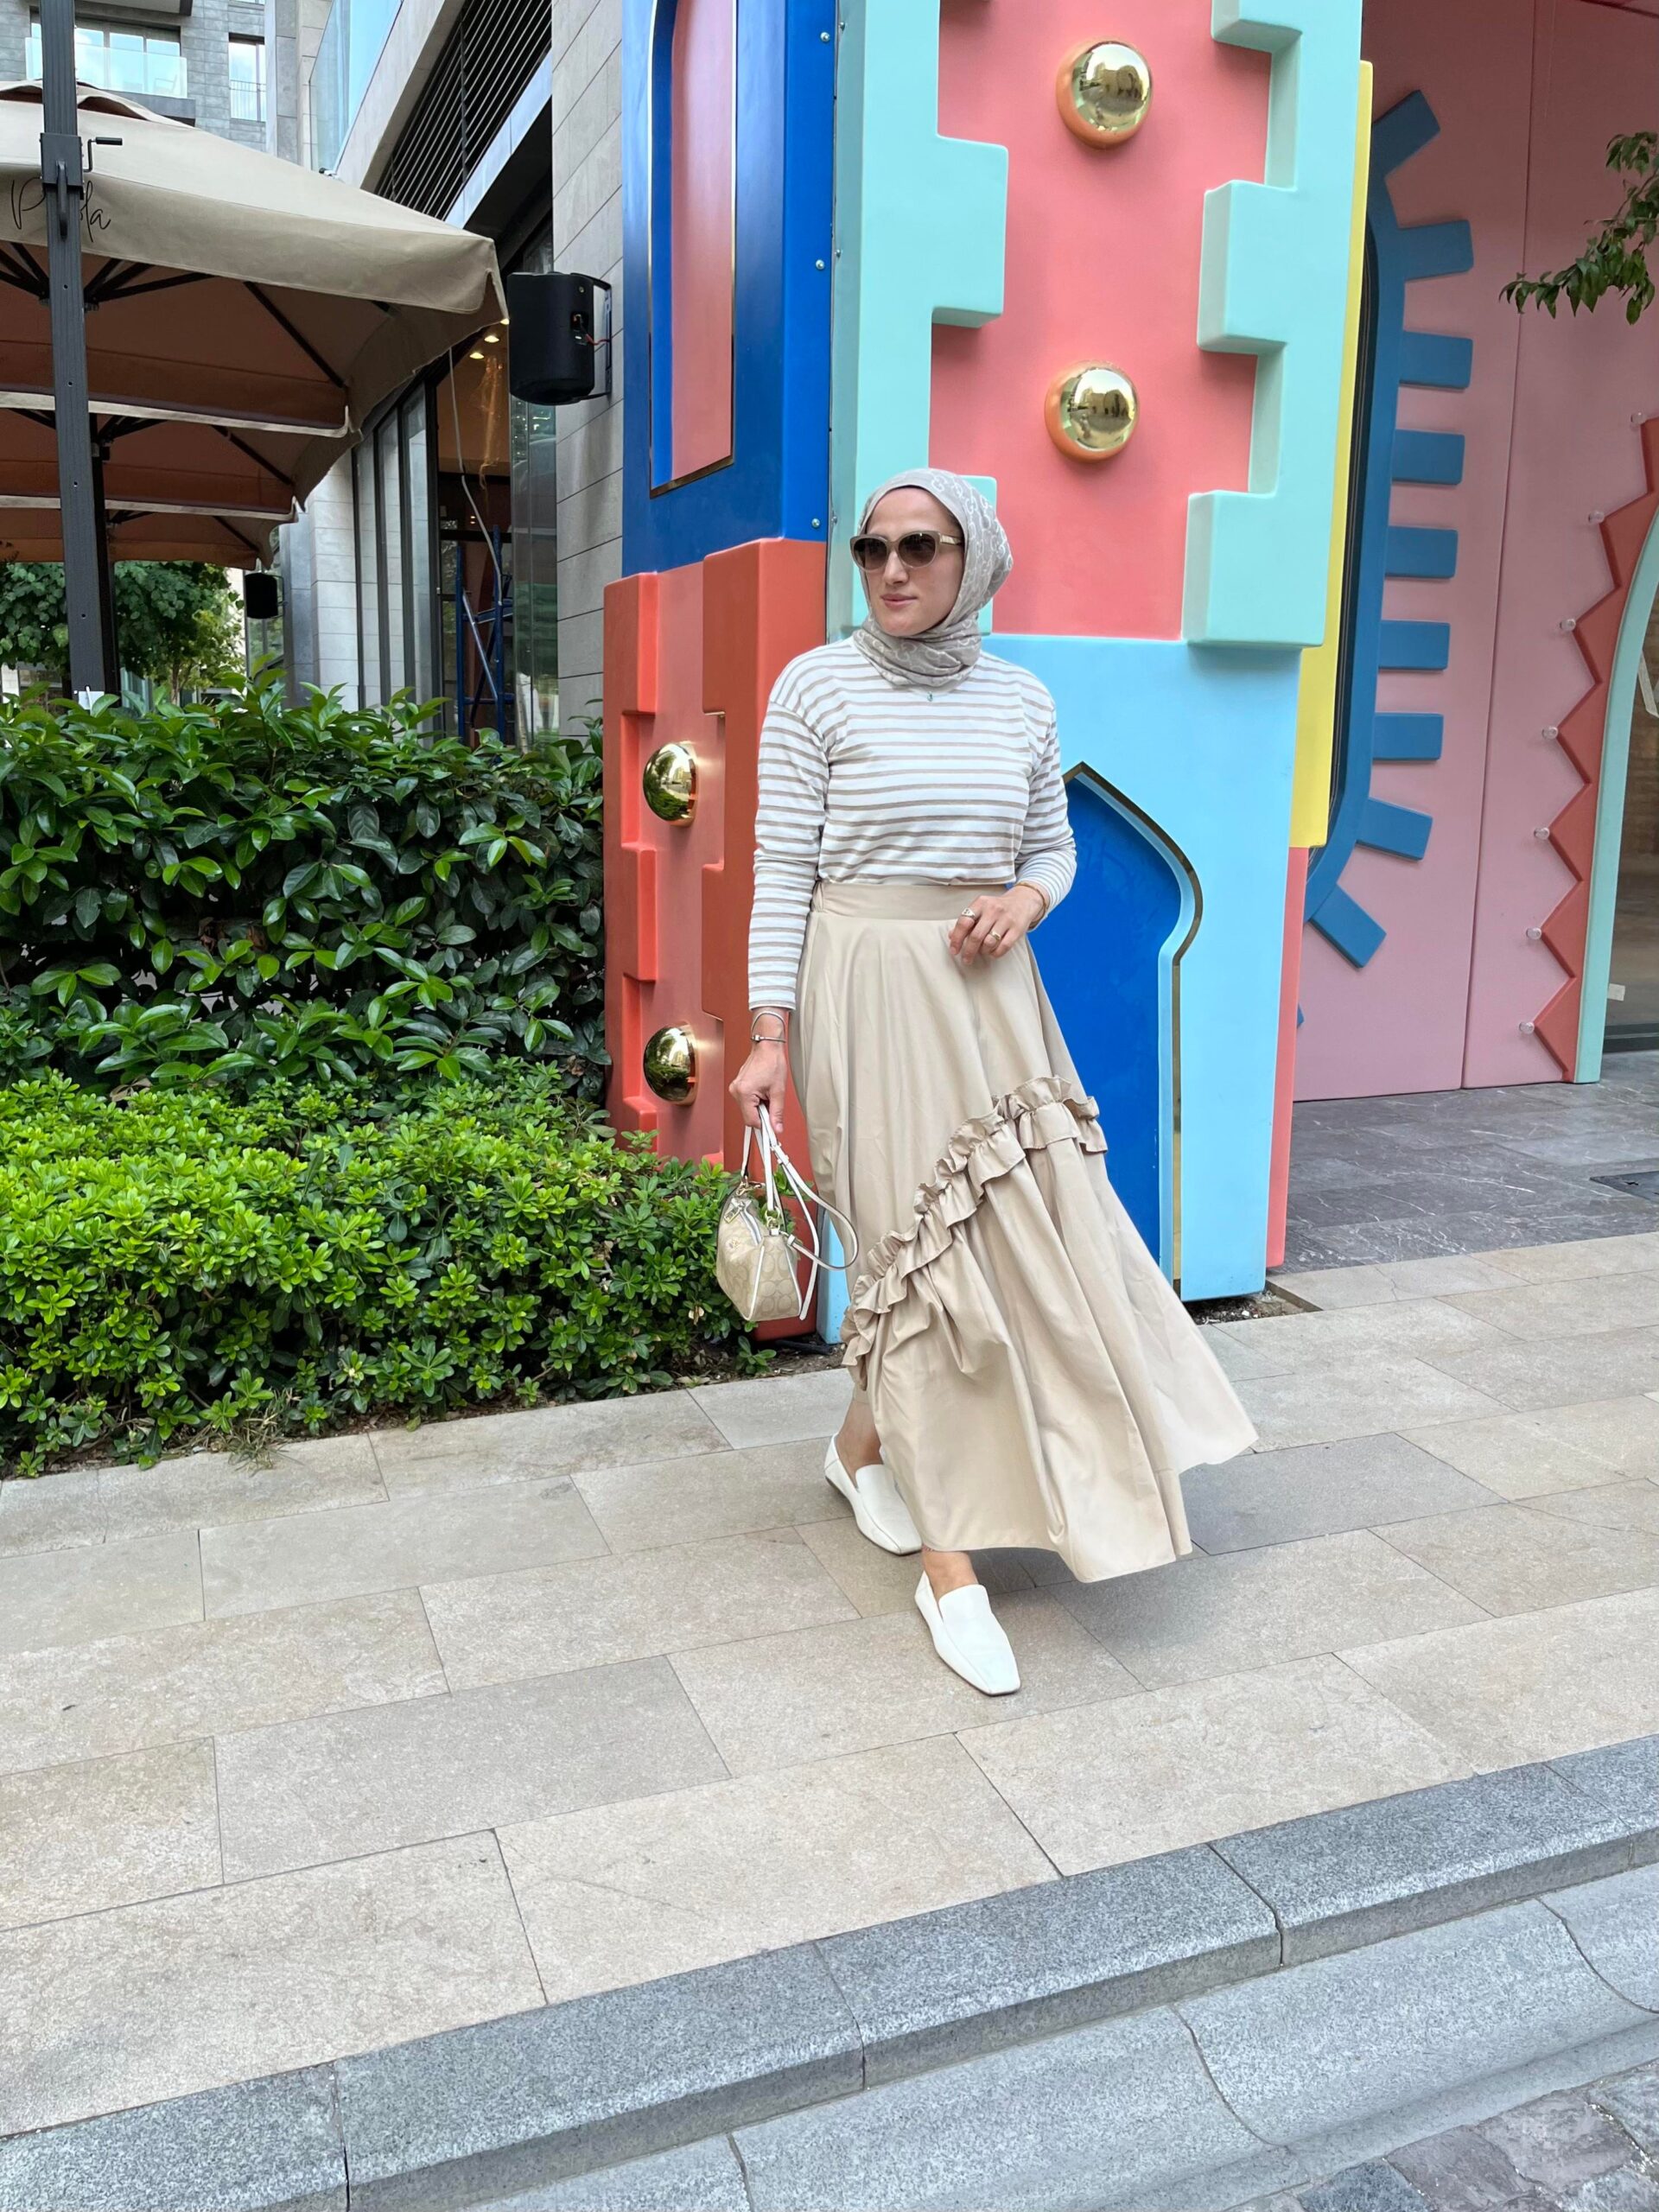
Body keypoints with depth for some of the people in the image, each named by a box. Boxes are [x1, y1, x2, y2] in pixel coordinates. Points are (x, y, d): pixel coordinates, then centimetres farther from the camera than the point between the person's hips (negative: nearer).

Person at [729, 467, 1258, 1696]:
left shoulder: (1020, 700, 8)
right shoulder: (816, 688, -3)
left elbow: (1055, 847, 17)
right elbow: (783, 870, -5)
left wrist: (1025, 898, -7)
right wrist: (772, 1035, -11)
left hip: (990, 992, 5)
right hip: (869, 987, -5)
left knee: (1013, 1220, 6)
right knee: (920, 1240, -4)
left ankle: (864, 1443, 32)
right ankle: (951, 1564, 7)